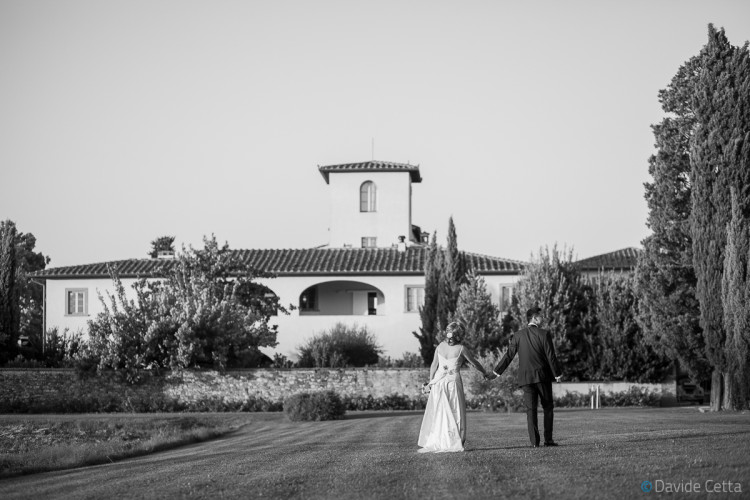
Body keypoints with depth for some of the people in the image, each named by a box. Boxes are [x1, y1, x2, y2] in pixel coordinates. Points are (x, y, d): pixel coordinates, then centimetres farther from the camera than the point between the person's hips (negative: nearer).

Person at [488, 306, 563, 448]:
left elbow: (508, 355, 2)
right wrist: (557, 374, 4)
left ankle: (534, 441, -4)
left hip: (526, 377, 2)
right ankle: (548, 439, 5)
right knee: (548, 408, 9)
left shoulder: (518, 335, 3)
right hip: (543, 376, -2)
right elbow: (551, 357, -6)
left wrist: (497, 372, 10)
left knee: (530, 409, 3)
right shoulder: (544, 334, -5)